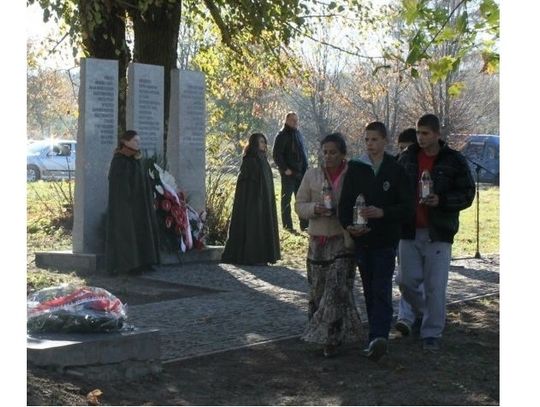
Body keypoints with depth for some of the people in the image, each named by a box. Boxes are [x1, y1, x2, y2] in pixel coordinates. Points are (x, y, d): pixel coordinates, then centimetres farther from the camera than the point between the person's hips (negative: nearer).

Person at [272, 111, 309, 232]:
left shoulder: (298, 134, 15)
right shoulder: (282, 135, -7)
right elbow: (276, 155, -11)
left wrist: (305, 168, 12)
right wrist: (285, 169, -15)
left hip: (300, 173, 7)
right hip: (289, 173, -7)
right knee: (286, 199, 0)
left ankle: (305, 224, 10)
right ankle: (287, 226, 4)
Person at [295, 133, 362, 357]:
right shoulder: (311, 175, 7)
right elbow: (299, 205, 7)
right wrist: (314, 208, -13)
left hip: (343, 240, -3)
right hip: (318, 240, 3)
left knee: (338, 287, -10)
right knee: (318, 288, 8)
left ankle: (332, 338, -5)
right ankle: (319, 332, 26)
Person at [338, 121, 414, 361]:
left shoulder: (396, 171, -1)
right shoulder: (355, 169, 6)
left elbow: (408, 207, -4)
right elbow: (345, 203, 2)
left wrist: (383, 213, -20)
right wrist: (348, 225, -18)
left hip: (386, 242, -3)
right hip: (362, 240, 4)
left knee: (381, 291, -13)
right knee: (369, 292, 10)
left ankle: (378, 338, -21)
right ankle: (378, 338, 18)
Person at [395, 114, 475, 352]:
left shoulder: (454, 161, -2)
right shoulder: (407, 158, 8)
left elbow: (467, 194, -1)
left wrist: (441, 200, -17)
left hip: (438, 233, -3)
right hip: (410, 230, 3)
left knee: (436, 285, -2)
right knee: (407, 280, 4)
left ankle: (432, 333, 9)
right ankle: (416, 311, 34)